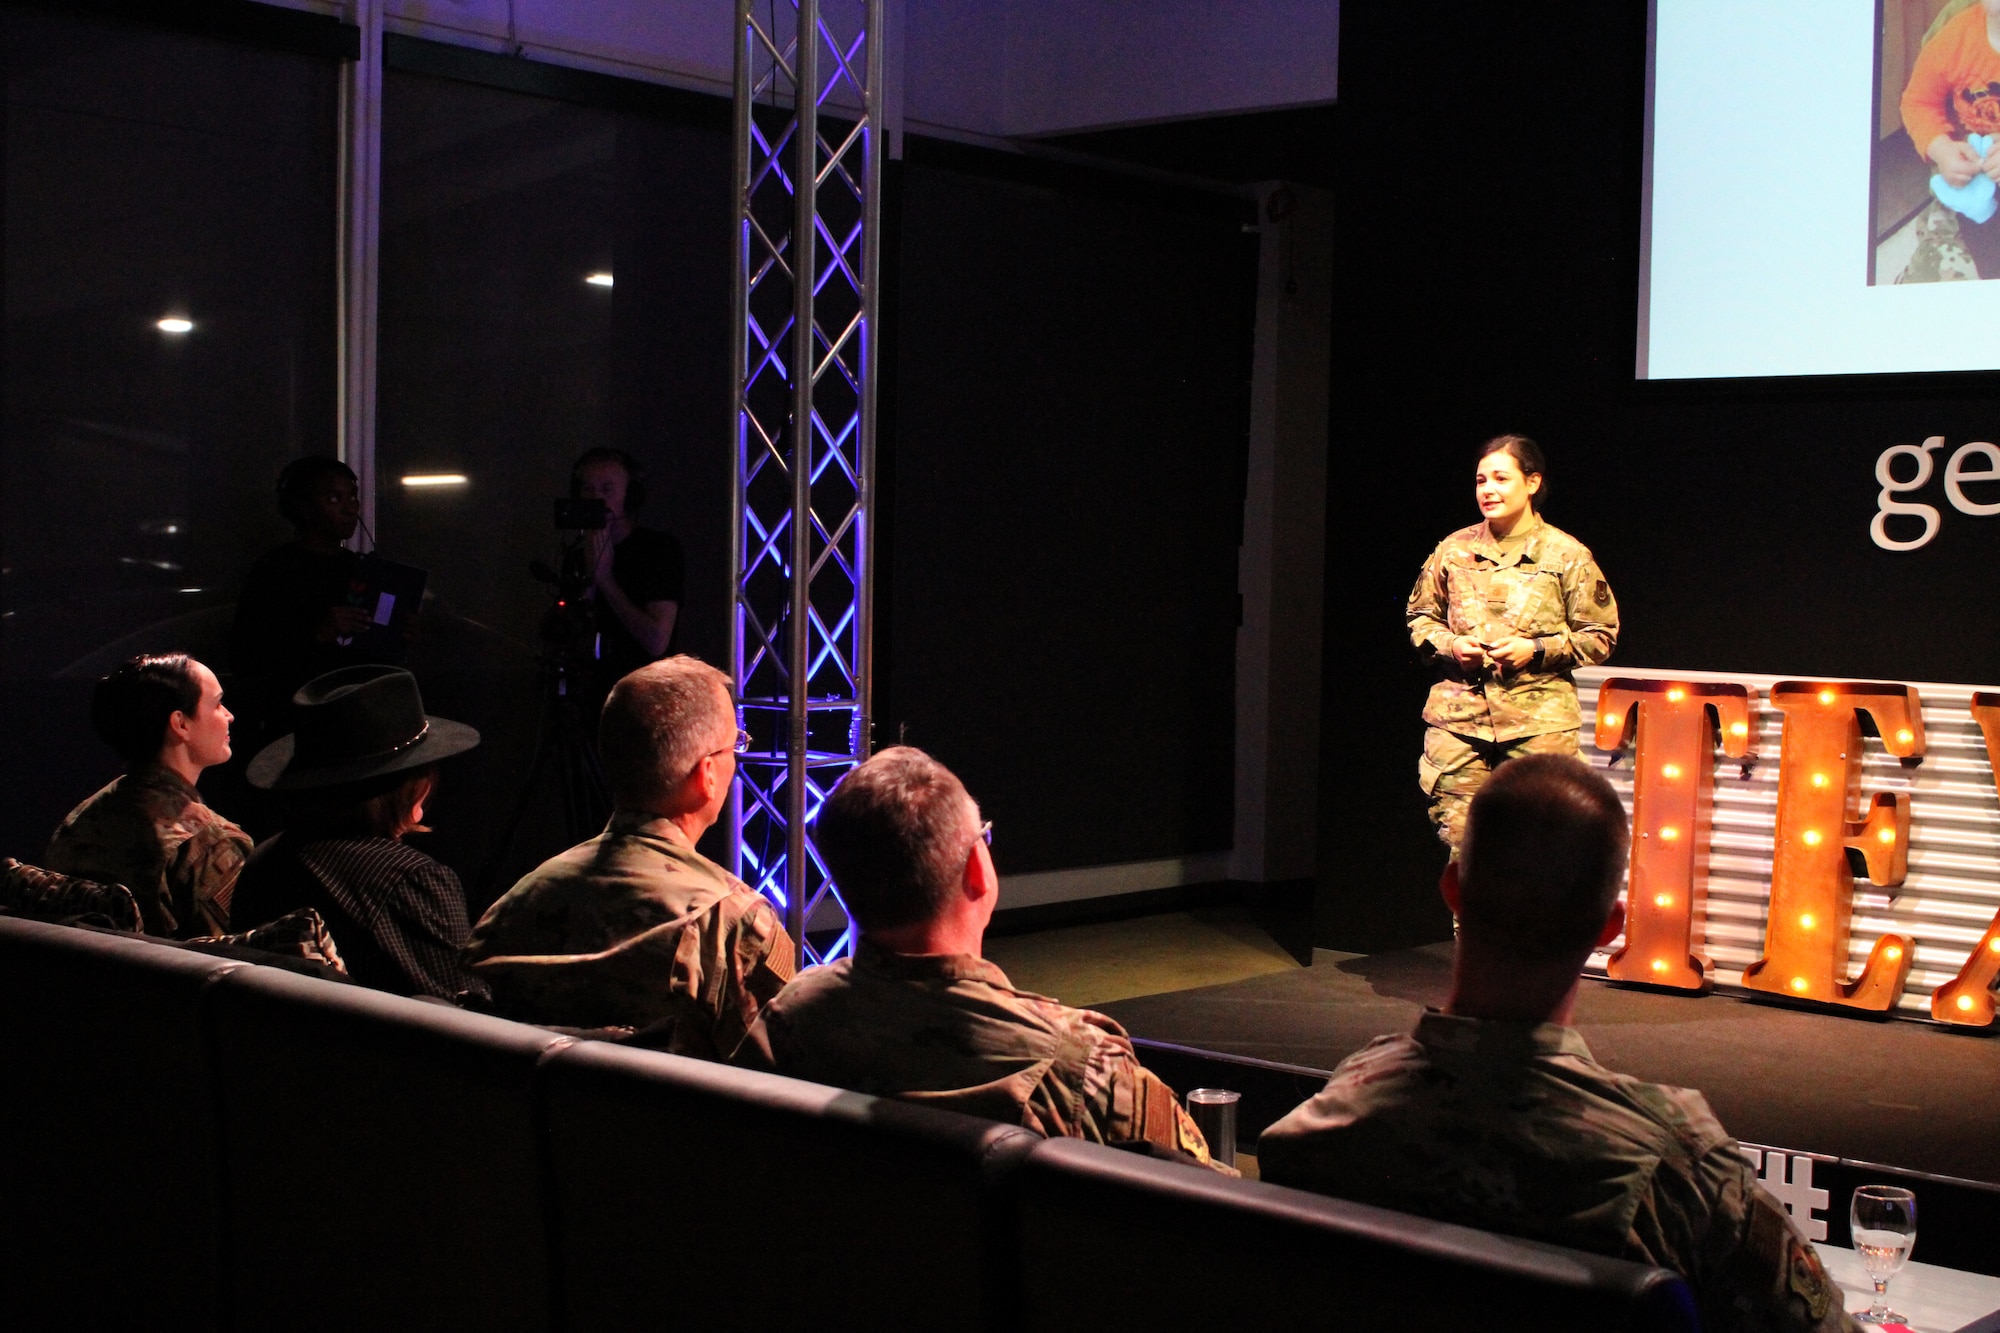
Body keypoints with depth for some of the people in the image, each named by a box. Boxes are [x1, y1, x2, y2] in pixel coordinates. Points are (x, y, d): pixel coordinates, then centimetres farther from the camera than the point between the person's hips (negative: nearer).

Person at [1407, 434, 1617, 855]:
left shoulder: (1567, 555, 1)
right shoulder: (1453, 550, 9)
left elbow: (1600, 636, 4)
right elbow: (1420, 616, 18)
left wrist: (1537, 650, -10)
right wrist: (1450, 644, -3)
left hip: (1538, 723, -2)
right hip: (1457, 718, 2)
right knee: (1460, 843, 0)